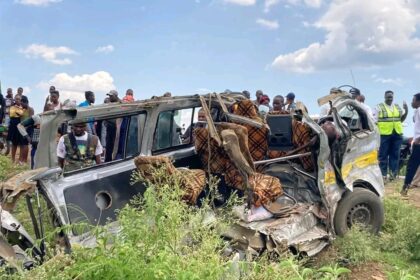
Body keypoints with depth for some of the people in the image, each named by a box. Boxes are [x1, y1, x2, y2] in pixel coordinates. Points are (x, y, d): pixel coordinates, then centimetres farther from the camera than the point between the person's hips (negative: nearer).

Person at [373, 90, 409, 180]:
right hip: (384, 134, -5)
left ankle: (393, 173, 16)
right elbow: (374, 122, -4)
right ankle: (383, 174, 5)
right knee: (383, 155, 0)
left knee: (395, 154, 8)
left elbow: (401, 119, 20)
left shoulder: (397, 107, 16)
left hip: (397, 134, 5)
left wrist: (406, 111, 5)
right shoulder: (379, 107, -1)